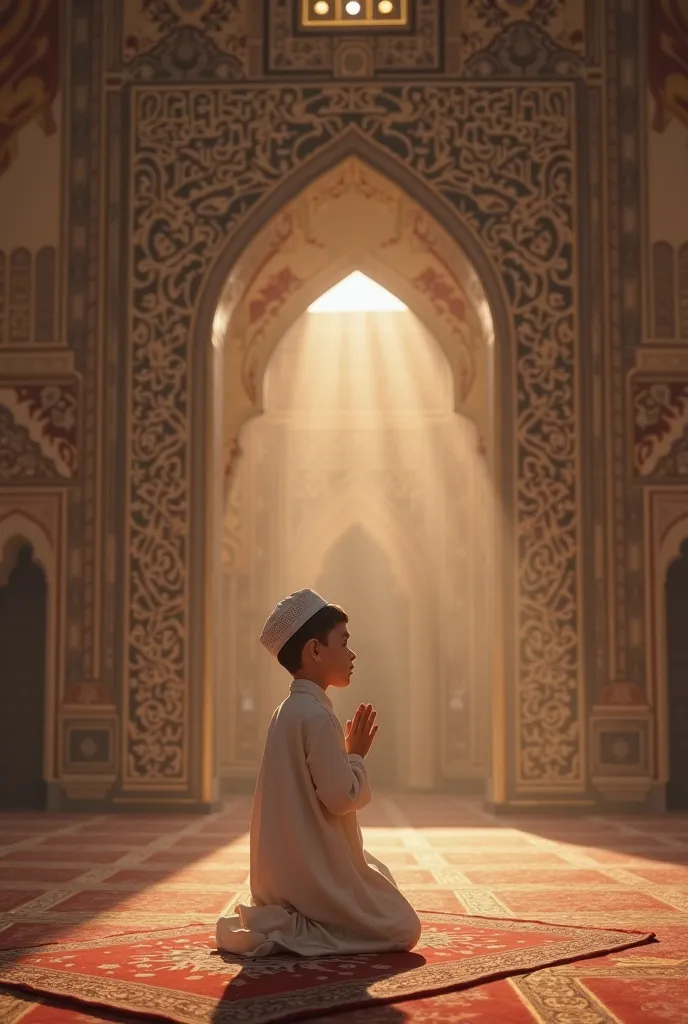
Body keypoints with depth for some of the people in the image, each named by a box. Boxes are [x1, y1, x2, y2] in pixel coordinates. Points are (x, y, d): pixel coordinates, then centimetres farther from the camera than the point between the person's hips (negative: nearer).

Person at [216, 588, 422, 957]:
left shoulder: (288, 711, 11)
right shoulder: (317, 715, -19)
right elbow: (341, 797, -20)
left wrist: (348, 754, 12)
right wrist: (356, 755, -5)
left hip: (289, 872, 9)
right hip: (316, 873, -9)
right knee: (402, 927, -2)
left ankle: (280, 923, 8)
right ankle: (287, 933, -10)